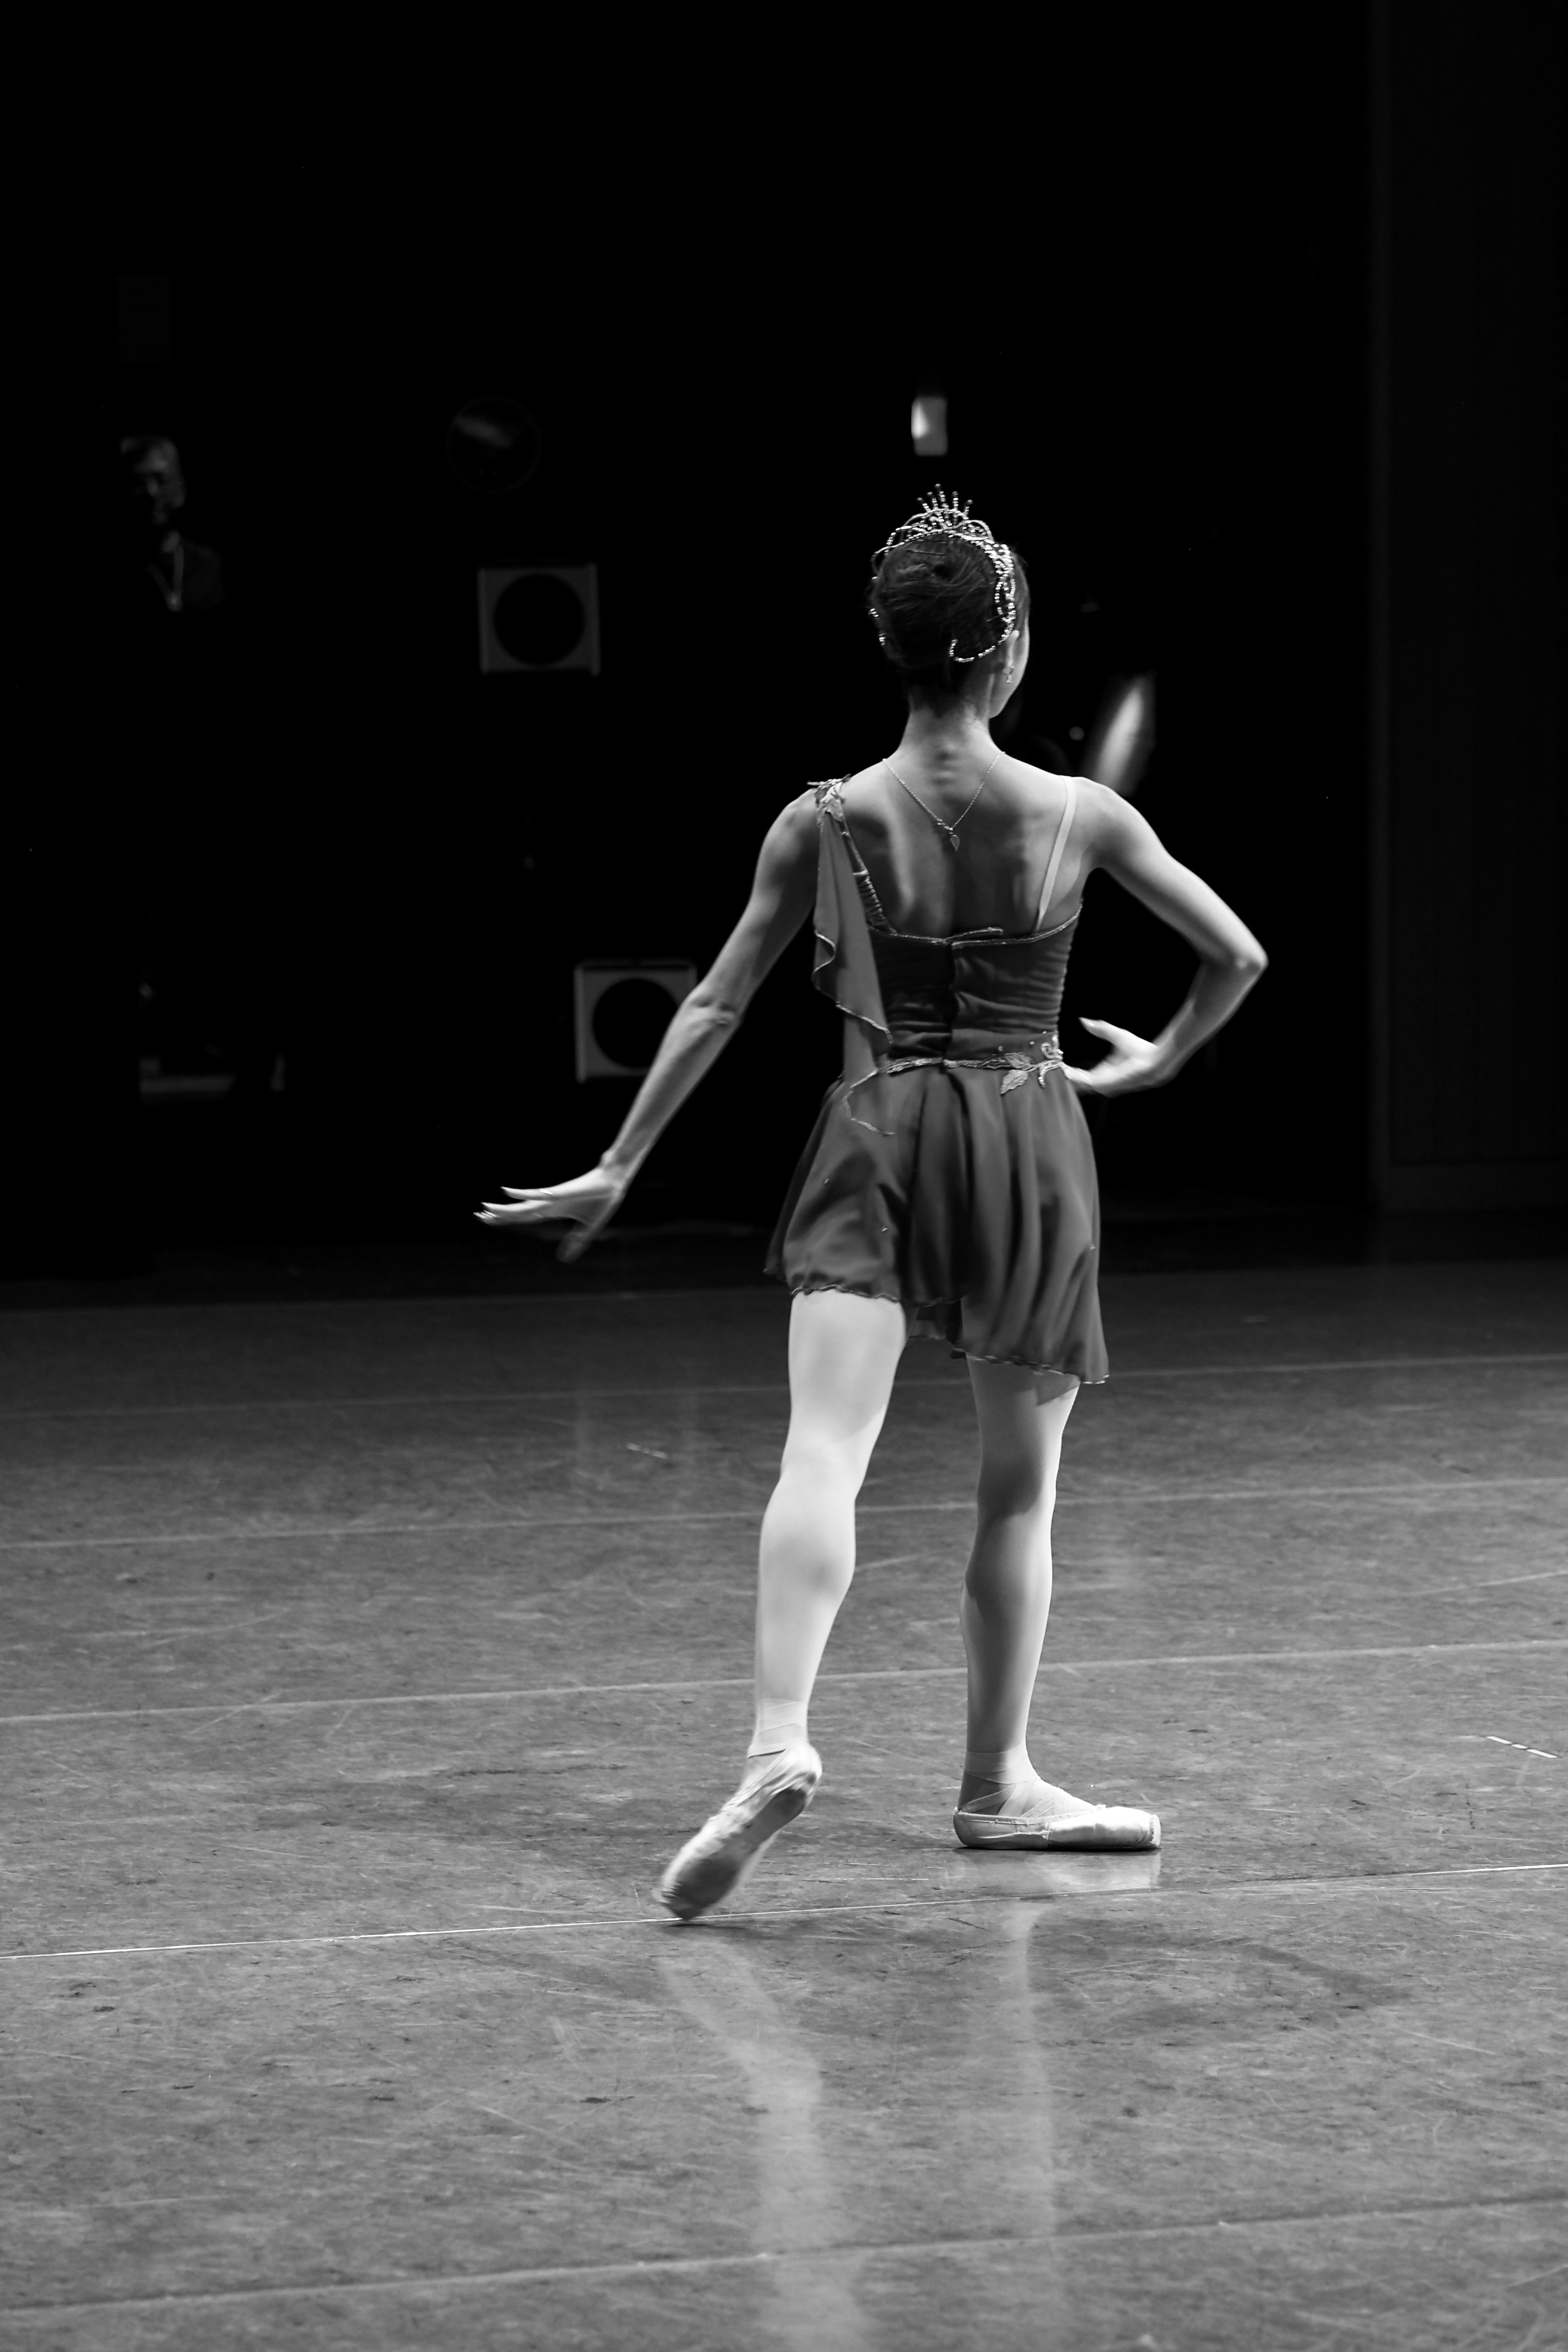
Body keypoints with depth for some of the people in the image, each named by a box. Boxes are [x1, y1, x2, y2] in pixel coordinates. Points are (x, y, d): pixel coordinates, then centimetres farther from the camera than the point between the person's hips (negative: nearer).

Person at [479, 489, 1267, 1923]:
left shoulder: (826, 823, -1)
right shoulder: (1080, 815, -1)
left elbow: (717, 1008, 4)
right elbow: (1239, 957, 4)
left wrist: (622, 1167, 12)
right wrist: (1160, 1058, 23)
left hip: (880, 1140, -1)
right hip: (1032, 1141, 1)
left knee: (824, 1453, -15)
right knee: (1020, 1489, 15)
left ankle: (779, 1744, -37)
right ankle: (998, 1784, 24)